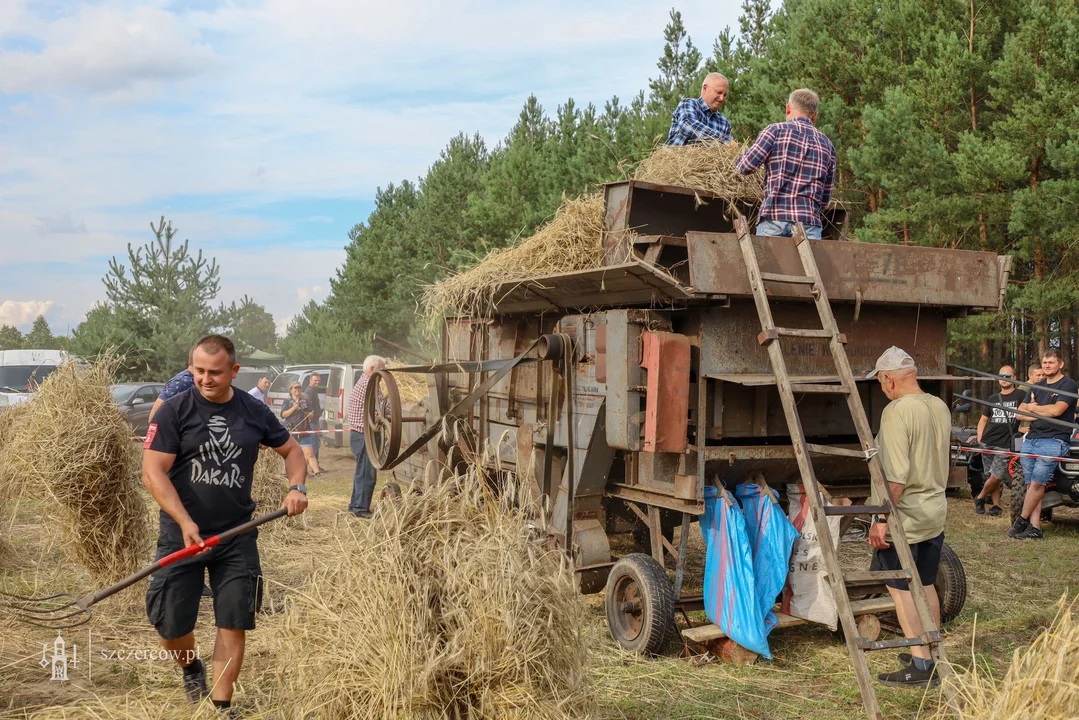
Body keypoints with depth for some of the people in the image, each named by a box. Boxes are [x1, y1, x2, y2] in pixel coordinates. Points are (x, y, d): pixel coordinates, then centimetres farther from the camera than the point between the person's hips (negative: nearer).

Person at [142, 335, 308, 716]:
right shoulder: (174, 411, -7)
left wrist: (296, 487, -3)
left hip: (237, 537, 2)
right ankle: (191, 668, 36)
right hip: (182, 535, -1)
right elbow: (153, 472, -12)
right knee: (170, 626, 3)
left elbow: (291, 449, 16)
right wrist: (185, 522, -23)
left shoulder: (254, 412, 2)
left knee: (233, 624, 1)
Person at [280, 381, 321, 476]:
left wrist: (309, 414, -7)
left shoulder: (305, 401, 13)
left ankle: (317, 472, -16)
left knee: (309, 454, -8)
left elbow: (312, 415, 17)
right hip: (291, 432, -1)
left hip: (304, 432, 1)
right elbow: (283, 415, -7)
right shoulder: (287, 401, 5)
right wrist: (294, 407, -16)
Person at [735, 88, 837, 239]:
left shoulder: (776, 130, 4)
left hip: (774, 217, -2)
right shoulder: (826, 144, 17)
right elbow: (825, 199, 19)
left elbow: (746, 166, -4)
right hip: (810, 220, 3)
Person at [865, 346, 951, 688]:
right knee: (926, 585, 17)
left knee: (901, 588, 1)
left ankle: (921, 666, 3)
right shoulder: (940, 407, 7)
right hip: (936, 512, 8)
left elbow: (896, 475, -25)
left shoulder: (897, 411, -20)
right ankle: (933, 657, 27)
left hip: (905, 517, -8)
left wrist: (881, 518, -21)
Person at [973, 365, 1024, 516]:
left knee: (995, 477, -7)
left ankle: (980, 498, 14)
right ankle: (996, 506, 15)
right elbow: (983, 419, 18)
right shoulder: (993, 398, 15)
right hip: (987, 443, 4)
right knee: (993, 476, 6)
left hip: (1005, 445, -4)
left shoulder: (1020, 395, 0)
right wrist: (979, 439, 5)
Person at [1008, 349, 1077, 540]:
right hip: (1031, 439, 6)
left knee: (1037, 483, -10)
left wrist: (1034, 408, 2)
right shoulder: (1037, 387, 20)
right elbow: (1020, 412, 15)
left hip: (1054, 440, -6)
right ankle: (1035, 528, 1)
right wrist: (1042, 413, -3)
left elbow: (1056, 410, -14)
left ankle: (1022, 520, 2)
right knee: (1031, 485, 0)